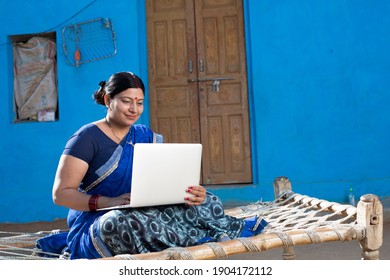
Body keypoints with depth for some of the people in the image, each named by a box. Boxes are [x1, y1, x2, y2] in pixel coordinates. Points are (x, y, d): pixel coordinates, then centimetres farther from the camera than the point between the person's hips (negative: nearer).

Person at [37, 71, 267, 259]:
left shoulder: (146, 137, 13)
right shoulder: (88, 138, -5)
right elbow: (61, 193, -12)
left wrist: (193, 193, -20)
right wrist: (108, 202, -28)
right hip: (94, 224, -4)